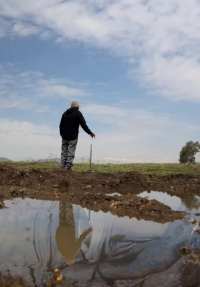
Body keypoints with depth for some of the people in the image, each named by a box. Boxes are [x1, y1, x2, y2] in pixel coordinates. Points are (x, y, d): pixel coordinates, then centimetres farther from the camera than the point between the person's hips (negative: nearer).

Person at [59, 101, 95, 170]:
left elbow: (61, 125, 17)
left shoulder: (65, 113, 13)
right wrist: (90, 133, -3)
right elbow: (83, 125, -9)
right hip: (73, 136, -5)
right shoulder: (77, 113, -4)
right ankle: (69, 166, -9)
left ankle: (62, 166, 5)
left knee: (64, 152, 9)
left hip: (64, 136, 5)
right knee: (71, 152, -4)